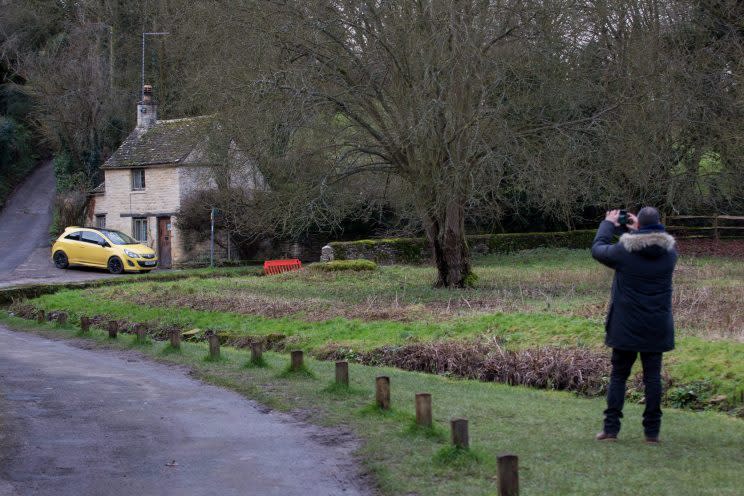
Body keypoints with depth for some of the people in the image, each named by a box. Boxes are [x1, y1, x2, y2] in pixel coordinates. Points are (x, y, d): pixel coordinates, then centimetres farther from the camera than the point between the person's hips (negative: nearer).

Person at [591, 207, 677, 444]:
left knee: (618, 375, 8)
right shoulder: (669, 253, -4)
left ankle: (611, 428, 5)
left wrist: (608, 224, 19)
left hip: (626, 327, -2)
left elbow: (597, 249, 5)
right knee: (653, 377, 7)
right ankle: (652, 431, 8)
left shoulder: (624, 251, -13)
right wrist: (638, 230, 23)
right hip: (657, 328, 2)